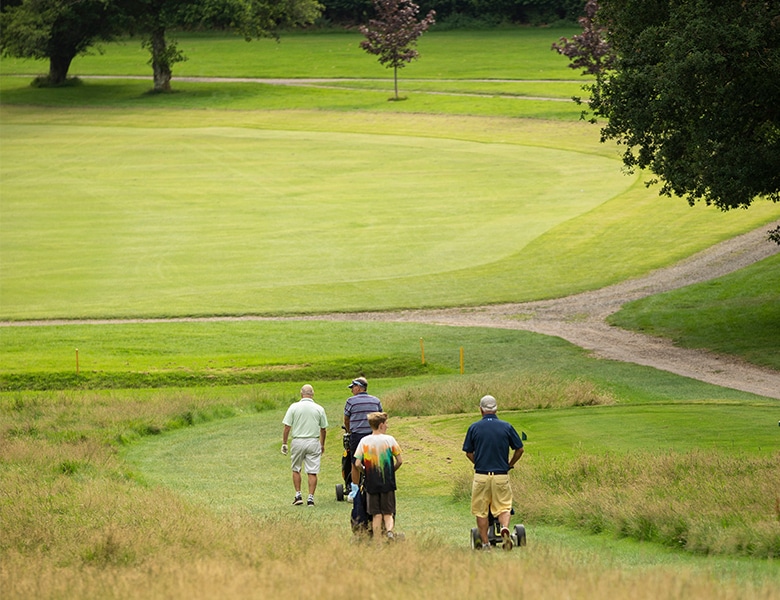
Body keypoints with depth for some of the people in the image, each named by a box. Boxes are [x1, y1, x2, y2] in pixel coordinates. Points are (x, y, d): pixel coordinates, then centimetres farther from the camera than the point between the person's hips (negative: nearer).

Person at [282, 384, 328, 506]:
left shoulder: (294, 407, -3)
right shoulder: (319, 409, 1)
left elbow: (287, 427, -5)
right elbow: (323, 429, 7)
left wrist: (284, 443, 4)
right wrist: (322, 445, 20)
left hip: (298, 441, -1)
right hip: (313, 441, 1)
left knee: (296, 469, 16)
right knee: (312, 472, 2)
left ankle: (298, 495, 13)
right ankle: (311, 498, -2)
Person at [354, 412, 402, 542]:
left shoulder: (364, 441, -2)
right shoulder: (389, 440, -5)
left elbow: (357, 464, -7)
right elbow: (399, 461, -2)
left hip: (371, 483, 1)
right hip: (388, 483, -1)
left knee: (376, 515, 9)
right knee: (388, 513, 7)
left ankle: (377, 542, 5)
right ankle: (389, 530, -21)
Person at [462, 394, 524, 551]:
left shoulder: (474, 428, -2)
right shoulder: (506, 427, -1)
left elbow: (469, 453, 6)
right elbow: (520, 449, 5)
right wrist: (510, 464, 22)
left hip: (481, 475, 0)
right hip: (501, 475, 0)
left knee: (481, 511, 11)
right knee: (503, 507, 7)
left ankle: (485, 543, 12)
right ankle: (505, 528, -22)